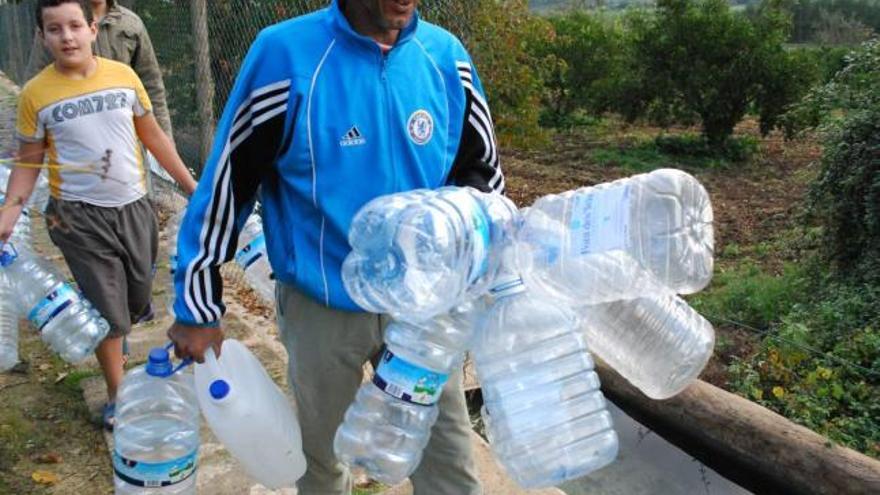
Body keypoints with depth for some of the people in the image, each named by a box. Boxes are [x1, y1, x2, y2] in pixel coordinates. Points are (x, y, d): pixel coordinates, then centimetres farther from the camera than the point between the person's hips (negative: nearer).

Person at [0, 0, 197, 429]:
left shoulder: (123, 75, -3)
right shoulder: (35, 94, -8)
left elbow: (153, 136, 7)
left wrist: (191, 185, 9)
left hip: (134, 207, 3)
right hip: (80, 216, -3)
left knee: (137, 300, 15)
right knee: (108, 311, 3)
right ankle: (116, 394, 22)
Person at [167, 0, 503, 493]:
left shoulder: (444, 55, -6)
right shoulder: (286, 54, -16)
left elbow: (481, 168, 7)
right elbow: (226, 184, -10)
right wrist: (198, 309, -5)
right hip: (321, 308, -2)